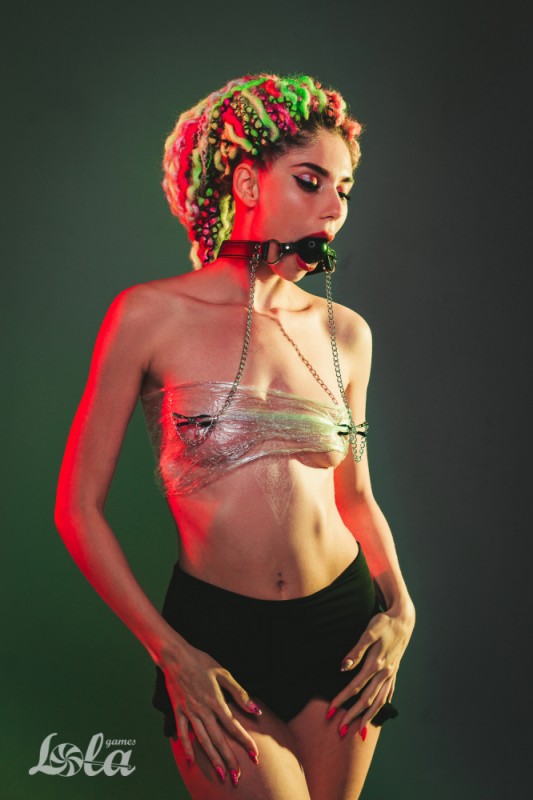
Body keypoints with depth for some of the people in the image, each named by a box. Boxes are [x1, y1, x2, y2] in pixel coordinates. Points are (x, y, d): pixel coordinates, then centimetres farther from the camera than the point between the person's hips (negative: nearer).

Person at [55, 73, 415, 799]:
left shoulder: (344, 332, 4)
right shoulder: (151, 316, -8)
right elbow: (78, 507, -6)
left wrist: (399, 607, -2)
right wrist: (171, 654, -10)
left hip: (343, 628, 4)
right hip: (213, 635, -4)